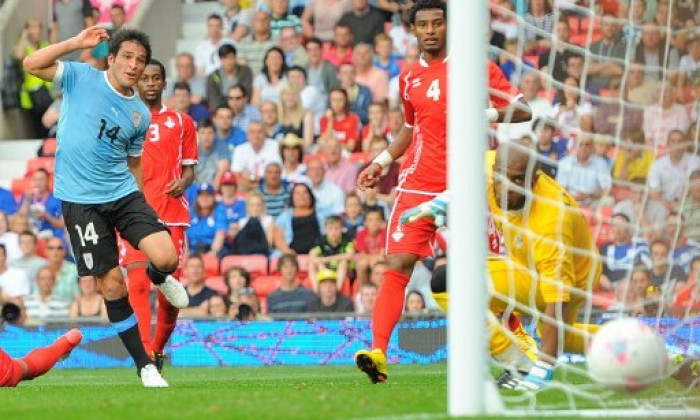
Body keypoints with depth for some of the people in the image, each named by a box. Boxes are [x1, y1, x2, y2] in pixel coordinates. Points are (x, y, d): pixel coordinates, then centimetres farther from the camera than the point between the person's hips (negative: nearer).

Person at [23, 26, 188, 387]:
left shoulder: (140, 114, 7)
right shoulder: (80, 78, -2)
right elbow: (32, 64, -13)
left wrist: (143, 212, 18)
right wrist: (76, 43, -18)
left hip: (124, 193, 3)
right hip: (80, 199, -3)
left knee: (166, 257, -20)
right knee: (113, 286, -4)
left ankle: (159, 278, 20)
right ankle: (144, 366, 9)